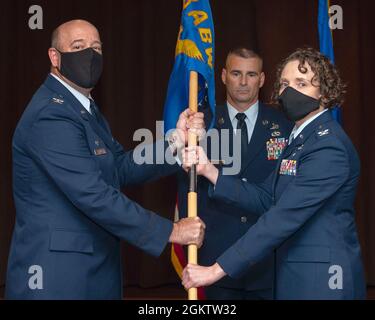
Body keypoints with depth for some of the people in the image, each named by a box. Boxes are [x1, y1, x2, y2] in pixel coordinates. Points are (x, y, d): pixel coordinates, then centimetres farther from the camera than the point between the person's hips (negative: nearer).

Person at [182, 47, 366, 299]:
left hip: (321, 279, -8)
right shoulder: (301, 139, 11)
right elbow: (266, 198, 5)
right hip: (294, 276, 8)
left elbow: (283, 218, -25)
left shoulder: (328, 146, -19)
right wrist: (209, 171, -6)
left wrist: (217, 270, -25)